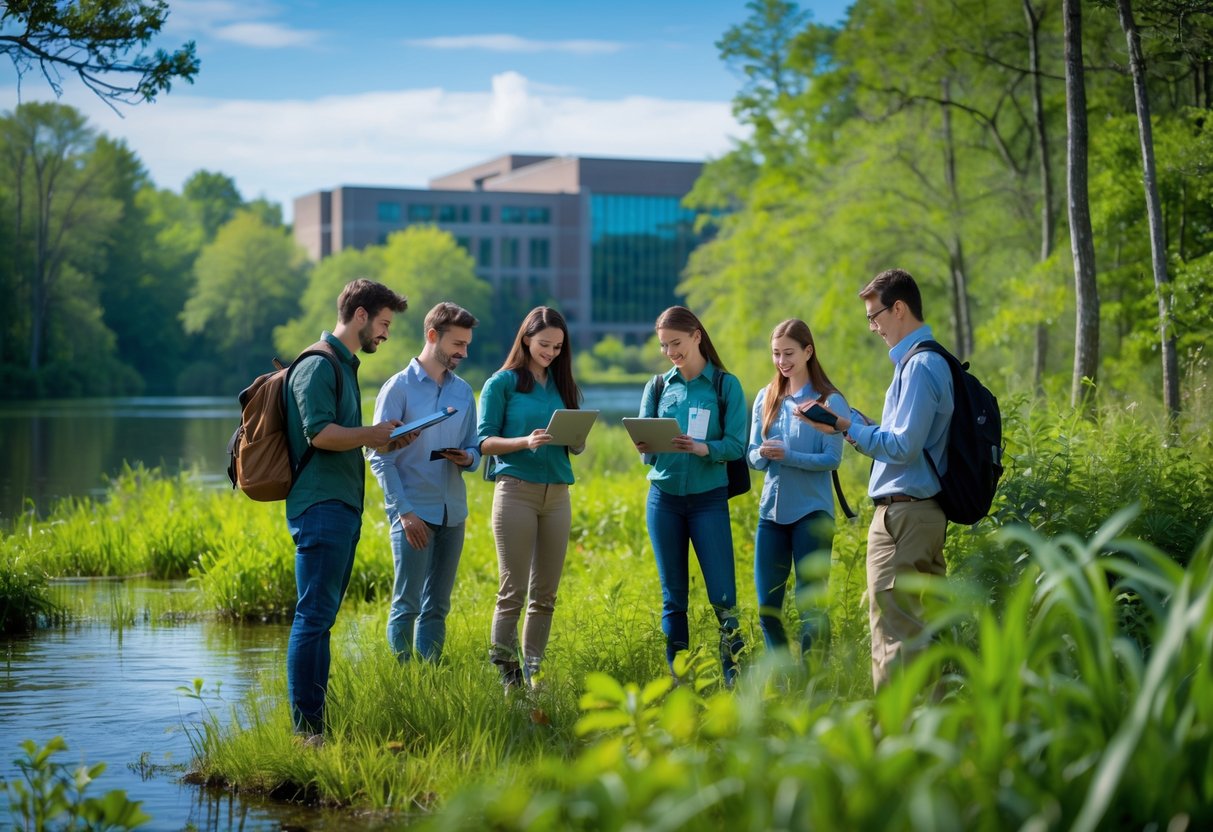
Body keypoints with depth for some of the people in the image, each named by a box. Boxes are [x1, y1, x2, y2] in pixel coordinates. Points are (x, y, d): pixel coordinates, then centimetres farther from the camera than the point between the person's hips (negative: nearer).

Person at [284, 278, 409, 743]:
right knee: (314, 616, -10)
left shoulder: (344, 365, 21)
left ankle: (317, 721, 15)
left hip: (343, 507, 10)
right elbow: (320, 433, -21)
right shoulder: (318, 364, -11)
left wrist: (380, 440, 13)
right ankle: (306, 727, -9)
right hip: (321, 507, -10)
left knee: (322, 617, 11)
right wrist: (373, 434, -9)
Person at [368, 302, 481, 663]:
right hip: (413, 513, -5)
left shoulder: (463, 391, 12)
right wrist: (405, 511, -15)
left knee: (437, 607, 8)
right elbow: (380, 457, -7)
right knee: (407, 605, -5)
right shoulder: (399, 387, -4)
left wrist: (467, 458, -8)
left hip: (452, 513, 5)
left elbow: (474, 448, 18)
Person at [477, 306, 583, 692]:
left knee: (545, 594, 5)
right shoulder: (503, 383, 1)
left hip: (557, 494, 5)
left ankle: (533, 670, 12)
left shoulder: (564, 385, 16)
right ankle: (506, 674, -4)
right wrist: (525, 441, -20)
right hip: (517, 489, -5)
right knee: (513, 590, -6)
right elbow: (485, 441, -4)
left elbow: (576, 446, 17)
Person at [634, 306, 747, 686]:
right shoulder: (657, 387, 8)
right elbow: (647, 447, 7)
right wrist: (644, 447, -16)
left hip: (709, 498, -3)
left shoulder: (726, 385, -1)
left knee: (722, 595, -7)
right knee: (674, 597, 6)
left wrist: (703, 448, -25)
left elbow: (736, 445, -7)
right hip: (664, 498, 3)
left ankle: (734, 678, 2)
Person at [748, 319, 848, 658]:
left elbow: (832, 459, -11)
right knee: (767, 607, 7)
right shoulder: (766, 398, 10)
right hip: (771, 511, 5)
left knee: (810, 604, -2)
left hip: (812, 512, -5)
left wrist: (788, 455, -24)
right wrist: (763, 455, -16)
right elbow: (752, 455, 7)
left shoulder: (830, 401, -4)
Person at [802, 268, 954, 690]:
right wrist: (850, 424, 14)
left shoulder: (918, 366, -15)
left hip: (902, 514, -10)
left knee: (893, 631, -8)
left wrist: (848, 425, -10)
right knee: (927, 624, 12)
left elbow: (902, 446, -20)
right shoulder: (933, 360, 17)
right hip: (927, 512, 10)